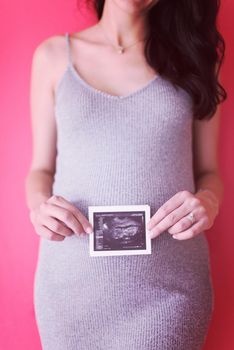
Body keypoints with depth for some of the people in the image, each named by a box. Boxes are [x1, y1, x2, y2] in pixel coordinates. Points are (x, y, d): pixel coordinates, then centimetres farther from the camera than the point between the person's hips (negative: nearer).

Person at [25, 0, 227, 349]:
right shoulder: (53, 54, 5)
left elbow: (208, 171, 9)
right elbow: (41, 169, 9)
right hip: (72, 278, 1)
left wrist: (208, 201, -14)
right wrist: (39, 205, -13)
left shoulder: (191, 53, 6)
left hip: (170, 282, 0)